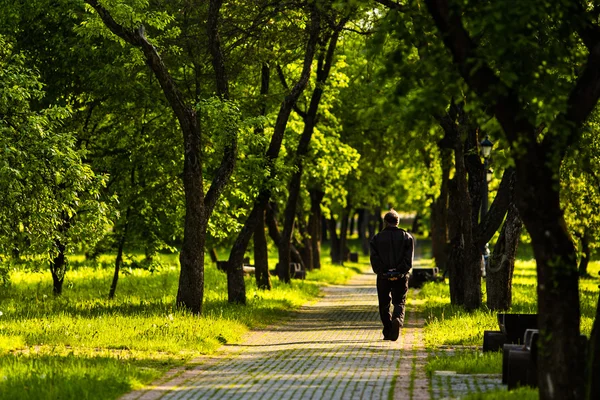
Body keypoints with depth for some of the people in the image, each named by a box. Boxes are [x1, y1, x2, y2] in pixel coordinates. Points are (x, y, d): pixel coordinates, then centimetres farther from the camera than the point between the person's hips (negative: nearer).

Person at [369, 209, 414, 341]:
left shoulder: (376, 238, 7)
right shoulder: (406, 237, 7)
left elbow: (374, 258, -4)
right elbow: (409, 258, -5)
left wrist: (380, 271, -5)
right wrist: (402, 270, -7)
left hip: (383, 276, 0)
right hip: (401, 276, 0)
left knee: (384, 304, 10)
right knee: (399, 302, 4)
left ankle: (388, 332, 6)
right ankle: (398, 319, -26)